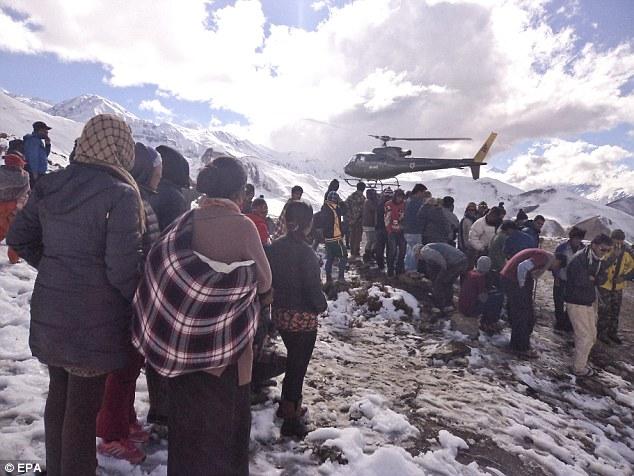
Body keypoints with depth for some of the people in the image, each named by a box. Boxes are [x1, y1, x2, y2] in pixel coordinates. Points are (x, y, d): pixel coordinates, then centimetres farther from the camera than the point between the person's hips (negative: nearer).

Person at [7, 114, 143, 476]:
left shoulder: (50, 184, 2)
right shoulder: (121, 193, -18)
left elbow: (19, 238, 10)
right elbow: (122, 266, -21)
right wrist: (140, 303, -5)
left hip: (50, 310, 7)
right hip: (94, 321, -7)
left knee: (59, 392, 24)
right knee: (83, 406, 9)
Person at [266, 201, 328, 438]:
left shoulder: (274, 247, -3)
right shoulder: (305, 252, -22)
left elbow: (270, 279, 5)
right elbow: (313, 288, -20)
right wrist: (322, 306, -1)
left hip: (280, 313, 7)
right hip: (303, 318, -7)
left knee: (293, 361, 26)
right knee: (298, 366, 10)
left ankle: (287, 404, 43)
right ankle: (291, 419, 24)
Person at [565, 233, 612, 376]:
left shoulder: (599, 260, 5)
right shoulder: (580, 258, -23)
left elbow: (603, 278, -2)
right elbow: (581, 281, -31)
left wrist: (591, 278, -22)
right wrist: (594, 280, -12)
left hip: (589, 301, 9)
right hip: (576, 303, -9)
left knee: (591, 335, 19)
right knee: (585, 337, -2)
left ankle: (581, 362, 36)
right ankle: (579, 369, 15)